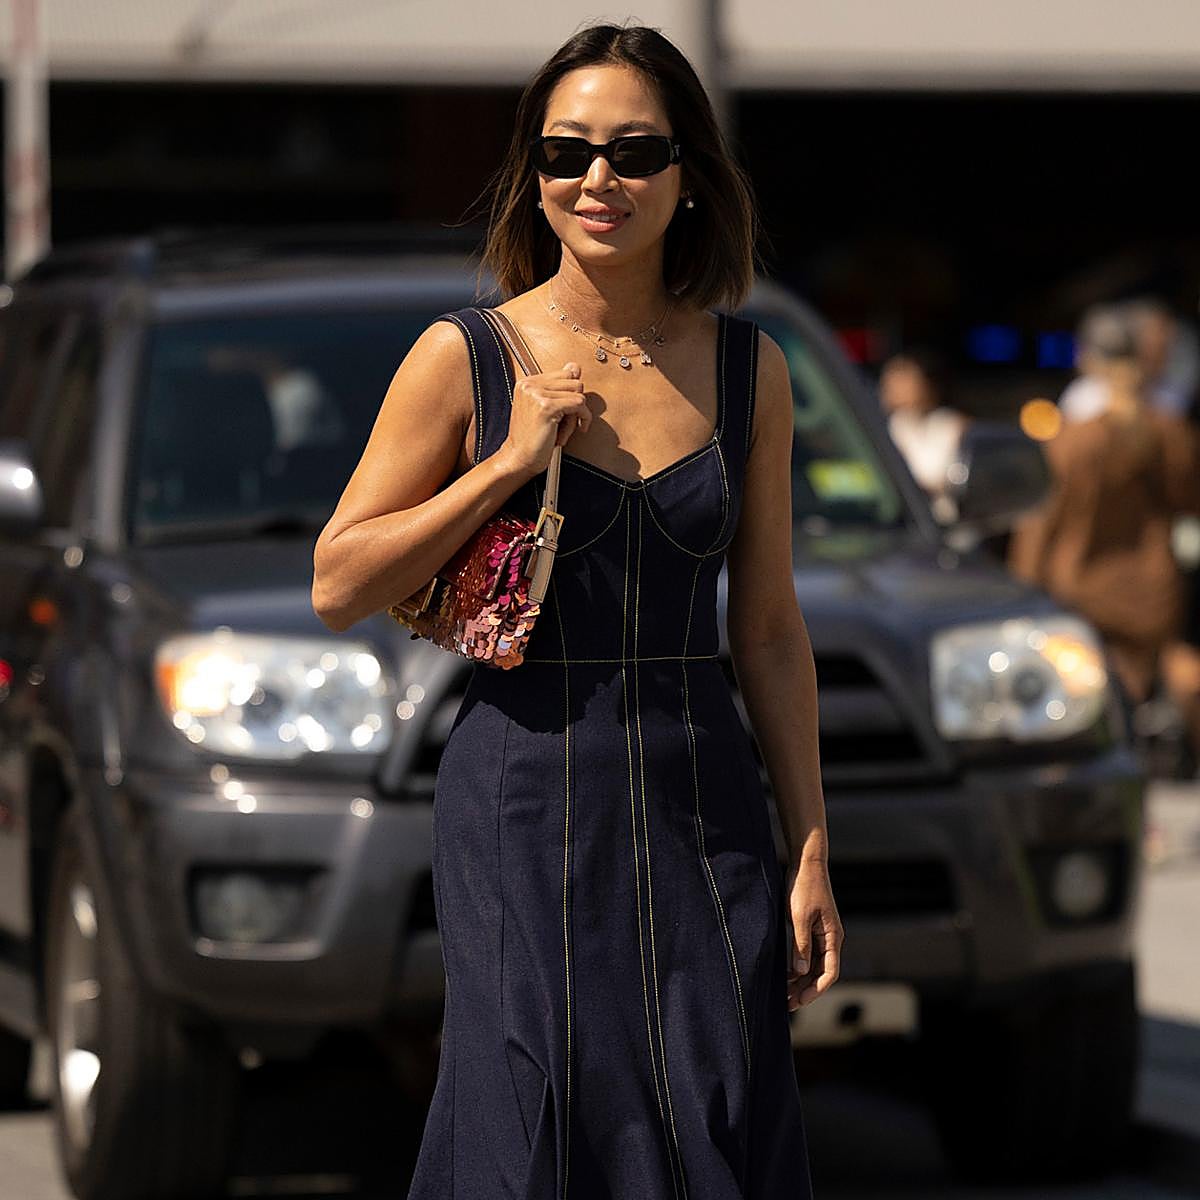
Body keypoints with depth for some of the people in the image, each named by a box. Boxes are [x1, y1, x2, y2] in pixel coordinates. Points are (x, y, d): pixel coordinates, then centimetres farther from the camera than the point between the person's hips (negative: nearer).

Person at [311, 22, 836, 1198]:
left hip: (705, 808, 3)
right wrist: (508, 465, -12)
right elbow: (338, 590, -2)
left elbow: (769, 629, 11)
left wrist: (811, 848, 7)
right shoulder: (466, 357, -2)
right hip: (525, 798, -3)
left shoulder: (747, 368, 7)